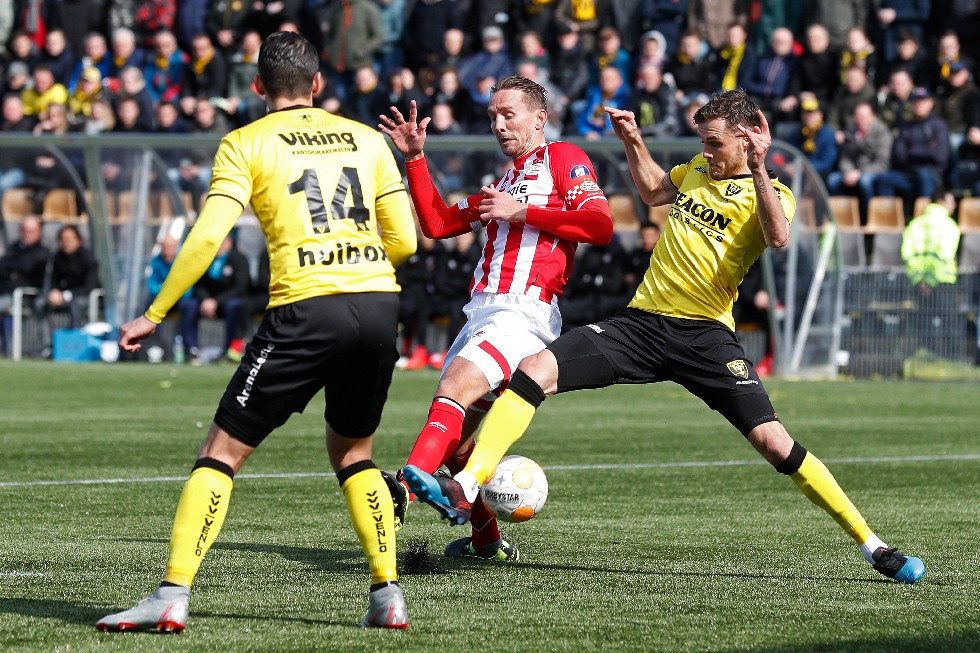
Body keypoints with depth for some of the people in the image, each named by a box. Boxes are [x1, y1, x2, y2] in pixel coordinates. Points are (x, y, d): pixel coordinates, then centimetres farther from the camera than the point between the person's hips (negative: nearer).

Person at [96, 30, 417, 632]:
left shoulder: (246, 144, 6)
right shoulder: (366, 139, 17)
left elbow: (208, 238, -4)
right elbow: (404, 242, 14)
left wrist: (154, 315, 2)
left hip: (307, 308, -4)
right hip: (380, 304, 4)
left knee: (222, 452, 3)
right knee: (352, 452, 24)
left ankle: (171, 598, -6)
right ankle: (389, 597, 14)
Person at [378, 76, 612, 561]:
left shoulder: (563, 158, 5)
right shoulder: (500, 183, 31)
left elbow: (601, 225, -9)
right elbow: (436, 224, 26)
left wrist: (522, 213, -9)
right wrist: (415, 158, 18)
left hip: (525, 313, -9)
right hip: (481, 313, 9)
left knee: (455, 390, -30)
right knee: (454, 438, 8)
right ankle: (485, 541, 22)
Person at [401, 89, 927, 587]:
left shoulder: (771, 194, -3)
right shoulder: (699, 168, 18)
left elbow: (777, 238, -27)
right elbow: (653, 190, 39)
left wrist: (757, 167, -33)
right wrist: (633, 141, 26)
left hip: (704, 334, -6)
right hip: (643, 320, 6)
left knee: (774, 442, -16)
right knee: (533, 370, -14)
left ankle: (872, 546, -5)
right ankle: (464, 489, -17)